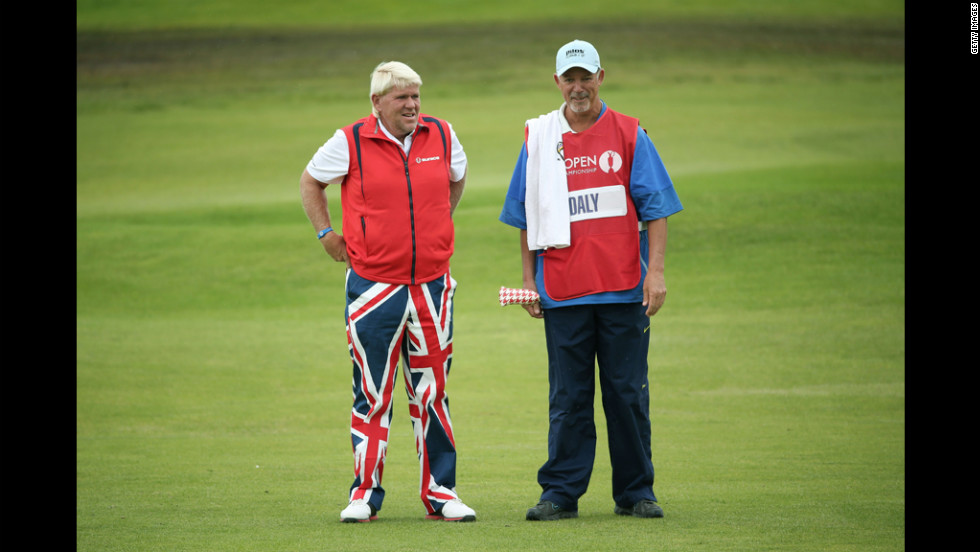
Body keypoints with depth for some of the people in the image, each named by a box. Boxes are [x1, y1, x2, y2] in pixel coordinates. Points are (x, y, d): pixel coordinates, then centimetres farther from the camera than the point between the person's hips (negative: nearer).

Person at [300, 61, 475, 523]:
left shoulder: (441, 136, 4)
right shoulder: (350, 142, -5)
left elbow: (457, 179, 25)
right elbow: (310, 182, 12)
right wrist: (326, 234, 8)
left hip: (432, 284, 3)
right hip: (373, 287, -3)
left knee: (432, 392, 6)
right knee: (372, 393, 0)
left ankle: (439, 492, 12)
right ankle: (365, 494, 9)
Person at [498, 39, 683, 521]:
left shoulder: (629, 135, 5)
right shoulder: (537, 138, 9)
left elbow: (655, 208, 2)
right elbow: (526, 217, 13)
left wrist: (655, 272, -7)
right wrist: (528, 280, 7)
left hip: (624, 290, -1)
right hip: (562, 291, 1)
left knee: (628, 393, 3)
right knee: (567, 397, 3)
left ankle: (635, 492, 11)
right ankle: (561, 493, 7)